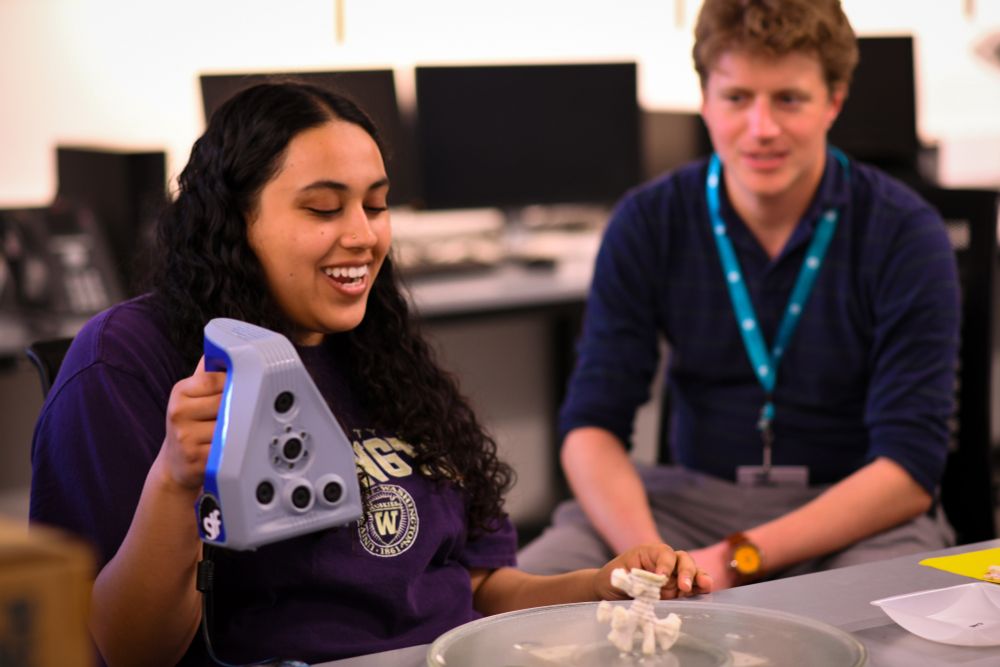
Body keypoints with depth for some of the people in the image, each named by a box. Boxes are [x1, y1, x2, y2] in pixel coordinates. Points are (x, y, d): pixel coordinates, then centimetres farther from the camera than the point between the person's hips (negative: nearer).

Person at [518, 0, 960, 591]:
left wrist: (738, 560, -23)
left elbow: (909, 469, -13)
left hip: (857, 514, -2)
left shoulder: (904, 234, -9)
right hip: (692, 494, 2)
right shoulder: (648, 223, -2)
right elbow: (591, 426, -4)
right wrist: (652, 559, -24)